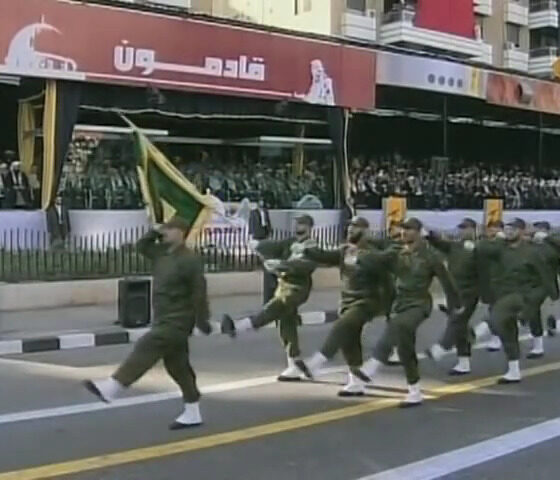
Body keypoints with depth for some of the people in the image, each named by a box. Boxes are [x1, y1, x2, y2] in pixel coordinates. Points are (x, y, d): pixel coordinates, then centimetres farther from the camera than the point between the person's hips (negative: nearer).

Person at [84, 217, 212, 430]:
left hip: (177, 322, -10)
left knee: (145, 350, -17)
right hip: (166, 321, 10)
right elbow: (142, 245, 24)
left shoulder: (189, 260, -16)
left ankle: (111, 387, -18)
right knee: (178, 367, 11)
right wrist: (155, 232, 6)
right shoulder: (162, 253, 11)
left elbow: (199, 293, -17)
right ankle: (192, 414, 17)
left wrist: (202, 321, -17)